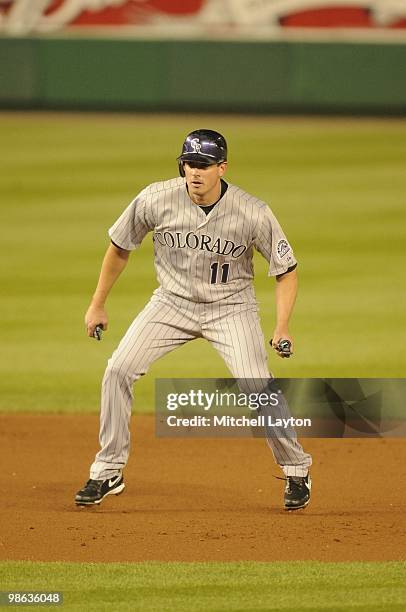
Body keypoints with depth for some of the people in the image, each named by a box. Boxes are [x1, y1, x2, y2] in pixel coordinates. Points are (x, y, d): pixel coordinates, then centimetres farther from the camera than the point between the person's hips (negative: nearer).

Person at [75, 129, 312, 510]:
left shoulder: (252, 213, -23)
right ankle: (108, 472, 3)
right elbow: (120, 247, 0)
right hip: (173, 302, 2)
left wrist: (282, 328, -26)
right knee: (118, 370, -12)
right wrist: (97, 306, 4)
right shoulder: (156, 200, -18)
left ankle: (296, 470, 8)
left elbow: (286, 271, -12)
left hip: (231, 306, -2)